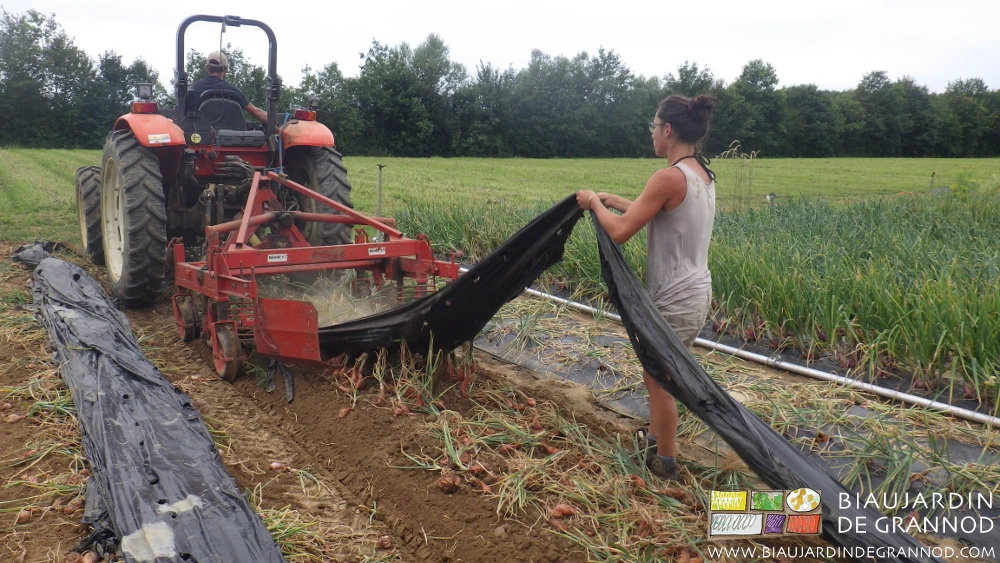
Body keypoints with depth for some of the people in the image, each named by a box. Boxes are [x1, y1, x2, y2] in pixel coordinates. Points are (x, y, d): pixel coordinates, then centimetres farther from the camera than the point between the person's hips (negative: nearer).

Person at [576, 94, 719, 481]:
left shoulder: (670, 177, -21)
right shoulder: (702, 174, 8)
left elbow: (620, 231, -20)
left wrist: (595, 203, -2)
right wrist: (616, 201, 20)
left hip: (674, 300, -9)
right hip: (696, 292, 9)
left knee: (659, 380, 8)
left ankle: (665, 462, 23)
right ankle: (655, 439, 40)